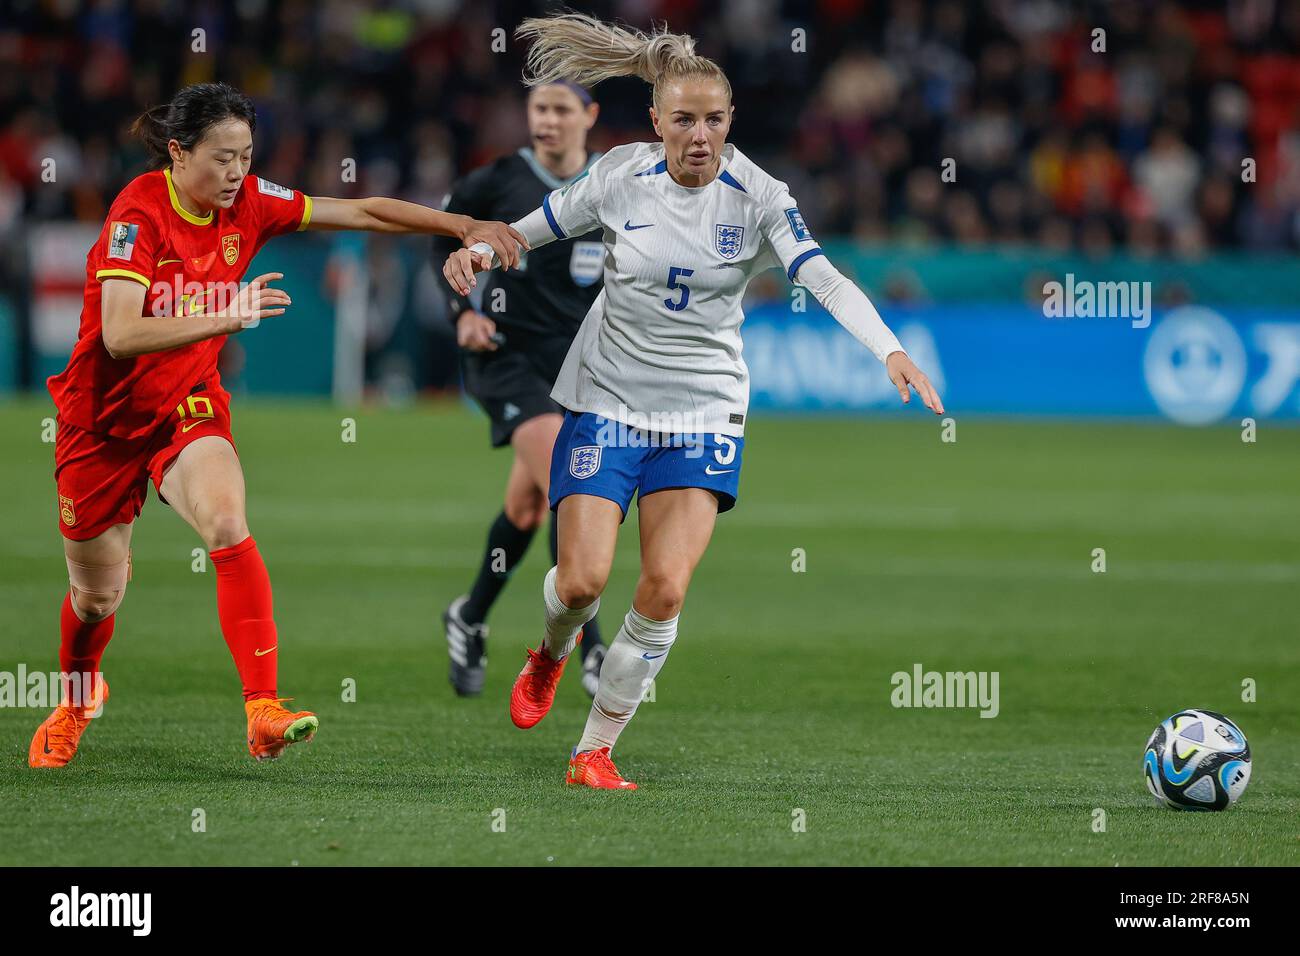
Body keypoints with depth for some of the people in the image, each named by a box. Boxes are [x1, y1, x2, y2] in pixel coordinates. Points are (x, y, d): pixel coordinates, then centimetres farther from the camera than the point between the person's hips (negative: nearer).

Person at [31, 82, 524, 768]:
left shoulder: (248, 204, -6)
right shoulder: (139, 212, -21)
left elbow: (362, 213, 0)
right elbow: (120, 335, -31)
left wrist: (463, 226, -8)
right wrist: (226, 318, -39)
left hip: (188, 406, 3)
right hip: (104, 419, -3)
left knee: (227, 524, -28)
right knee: (97, 594, 10)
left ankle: (263, 712, -34)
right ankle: (75, 704, 44)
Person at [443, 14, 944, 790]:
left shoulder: (757, 197, -10)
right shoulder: (623, 179, -8)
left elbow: (825, 279, -20)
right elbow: (534, 227, 4)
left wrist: (891, 350, -35)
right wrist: (478, 252, -17)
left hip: (704, 412, 0)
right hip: (608, 398, 0)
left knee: (666, 588, -13)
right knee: (583, 579, -9)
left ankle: (597, 748, 2)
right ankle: (553, 655, 30)